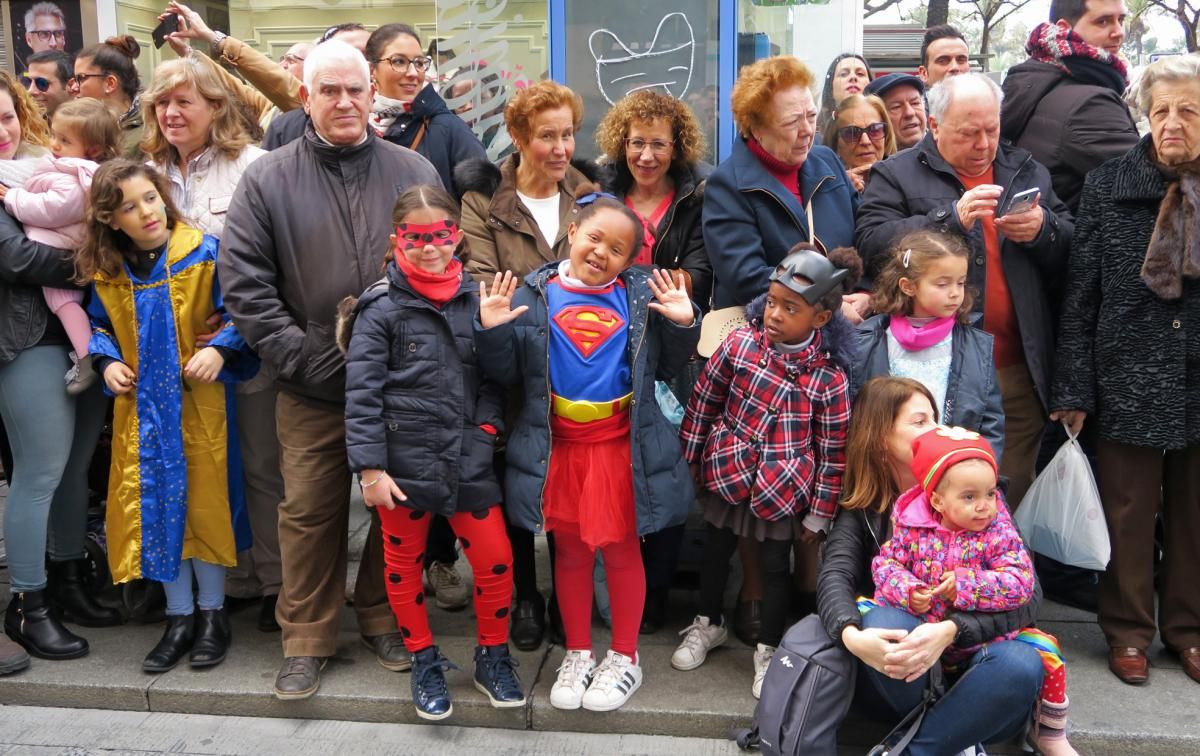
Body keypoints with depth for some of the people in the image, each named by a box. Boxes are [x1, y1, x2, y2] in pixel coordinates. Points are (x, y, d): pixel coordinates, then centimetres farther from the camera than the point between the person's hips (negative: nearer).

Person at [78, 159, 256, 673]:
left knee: (205, 502, 3)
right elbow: (99, 327, 18)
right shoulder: (104, 273, 3)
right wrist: (107, 362, 1)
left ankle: (212, 613, 20)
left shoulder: (203, 253, -8)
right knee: (154, 506, 5)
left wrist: (220, 350, -20)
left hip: (199, 403, -3)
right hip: (141, 407, 4)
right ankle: (180, 616, 20)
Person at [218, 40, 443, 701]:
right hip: (312, 389, -1)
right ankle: (306, 637, 24)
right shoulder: (268, 179, 1)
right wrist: (304, 356, -10)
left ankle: (384, 617, 32)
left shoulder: (416, 173, 4)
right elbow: (243, 281, -3)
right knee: (309, 510, 7)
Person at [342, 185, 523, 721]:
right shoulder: (381, 308, -7)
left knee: (496, 560, 4)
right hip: (404, 461, -2)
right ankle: (424, 663, 33)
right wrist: (370, 469, -14)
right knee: (404, 565, 13)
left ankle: (493, 657, 28)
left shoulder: (474, 299, 3)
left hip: (468, 460, 2)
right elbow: (362, 394, -10)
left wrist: (487, 423, -3)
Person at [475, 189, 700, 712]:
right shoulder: (534, 295, -2)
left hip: (622, 444, 0)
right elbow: (507, 374, 1)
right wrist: (492, 333, -16)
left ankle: (624, 657, 28)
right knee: (570, 549, 14)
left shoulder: (642, 294, 0)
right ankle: (577, 653, 32)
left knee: (621, 548, 10)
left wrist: (683, 325, -12)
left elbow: (666, 367, 4)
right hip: (557, 445, 1)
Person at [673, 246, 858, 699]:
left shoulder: (829, 378, -16)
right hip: (730, 475, 3)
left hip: (782, 491, -2)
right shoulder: (740, 344, -12)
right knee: (715, 552, 19)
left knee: (776, 567, 12)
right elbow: (704, 401, 0)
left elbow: (832, 452, -8)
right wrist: (689, 458, 4)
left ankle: (768, 649, 33)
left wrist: (819, 513, -4)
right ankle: (708, 624, 43)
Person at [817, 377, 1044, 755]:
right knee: (881, 619, -33)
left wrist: (951, 631, -30)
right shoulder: (861, 510, 2)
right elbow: (835, 577, -17)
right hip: (894, 675, 0)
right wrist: (852, 635, -41)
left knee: (1021, 664, -32)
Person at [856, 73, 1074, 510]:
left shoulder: (1028, 172, 18)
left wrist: (1044, 229, -5)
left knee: (1012, 501, 9)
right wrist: (952, 216, -18)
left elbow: (1074, 249, 17)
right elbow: (872, 245, -12)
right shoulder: (896, 175, 4)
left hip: (1018, 374, 4)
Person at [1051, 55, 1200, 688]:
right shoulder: (1107, 186, -1)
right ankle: (1128, 630, 24)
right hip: (1129, 381, -2)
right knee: (1128, 514, 7)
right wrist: (1073, 389, -7)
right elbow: (1080, 296, -3)